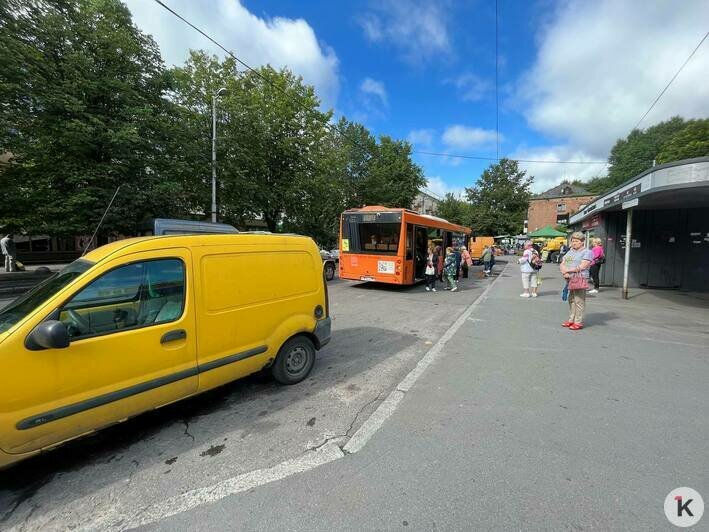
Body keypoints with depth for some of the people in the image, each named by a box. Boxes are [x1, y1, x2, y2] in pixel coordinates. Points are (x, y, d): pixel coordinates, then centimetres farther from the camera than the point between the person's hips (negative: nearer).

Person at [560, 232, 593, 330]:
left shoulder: (587, 252, -3)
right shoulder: (569, 252, 20)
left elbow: (582, 267, -15)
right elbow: (562, 265, 13)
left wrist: (567, 270, -10)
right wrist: (564, 272, -7)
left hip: (580, 279, -7)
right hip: (569, 279, 7)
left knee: (579, 301, -5)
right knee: (571, 300, 12)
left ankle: (578, 322, 0)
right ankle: (571, 320, 20)